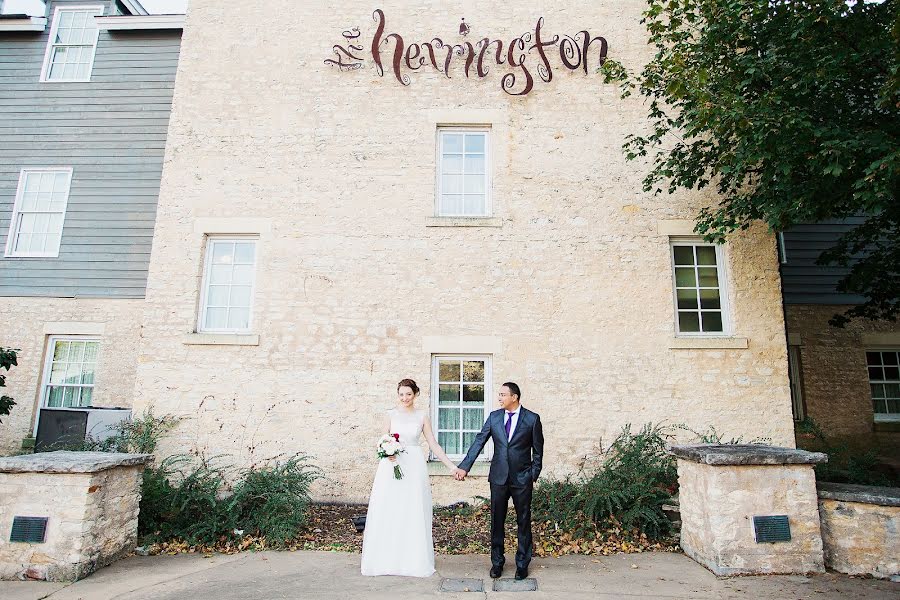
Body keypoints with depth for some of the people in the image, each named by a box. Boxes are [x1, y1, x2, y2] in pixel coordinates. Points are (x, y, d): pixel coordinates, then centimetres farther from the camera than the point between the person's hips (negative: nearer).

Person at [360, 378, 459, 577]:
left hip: (414, 468, 0)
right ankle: (383, 559, 16)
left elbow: (434, 445, 4)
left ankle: (414, 561, 18)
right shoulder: (391, 415, 4)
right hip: (391, 467, 0)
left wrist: (452, 466, -1)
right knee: (387, 514, 2)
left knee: (414, 514, 4)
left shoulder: (422, 417, 4)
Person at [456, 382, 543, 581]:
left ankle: (522, 564, 25)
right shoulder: (494, 417, 1)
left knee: (523, 522, 9)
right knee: (497, 521, 10)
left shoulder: (532, 419, -6)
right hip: (499, 477, 2)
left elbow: (538, 450, 0)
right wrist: (465, 466, -12)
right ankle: (497, 562, 26)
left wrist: (534, 475, -3)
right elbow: (479, 442, -4)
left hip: (522, 479, -2)